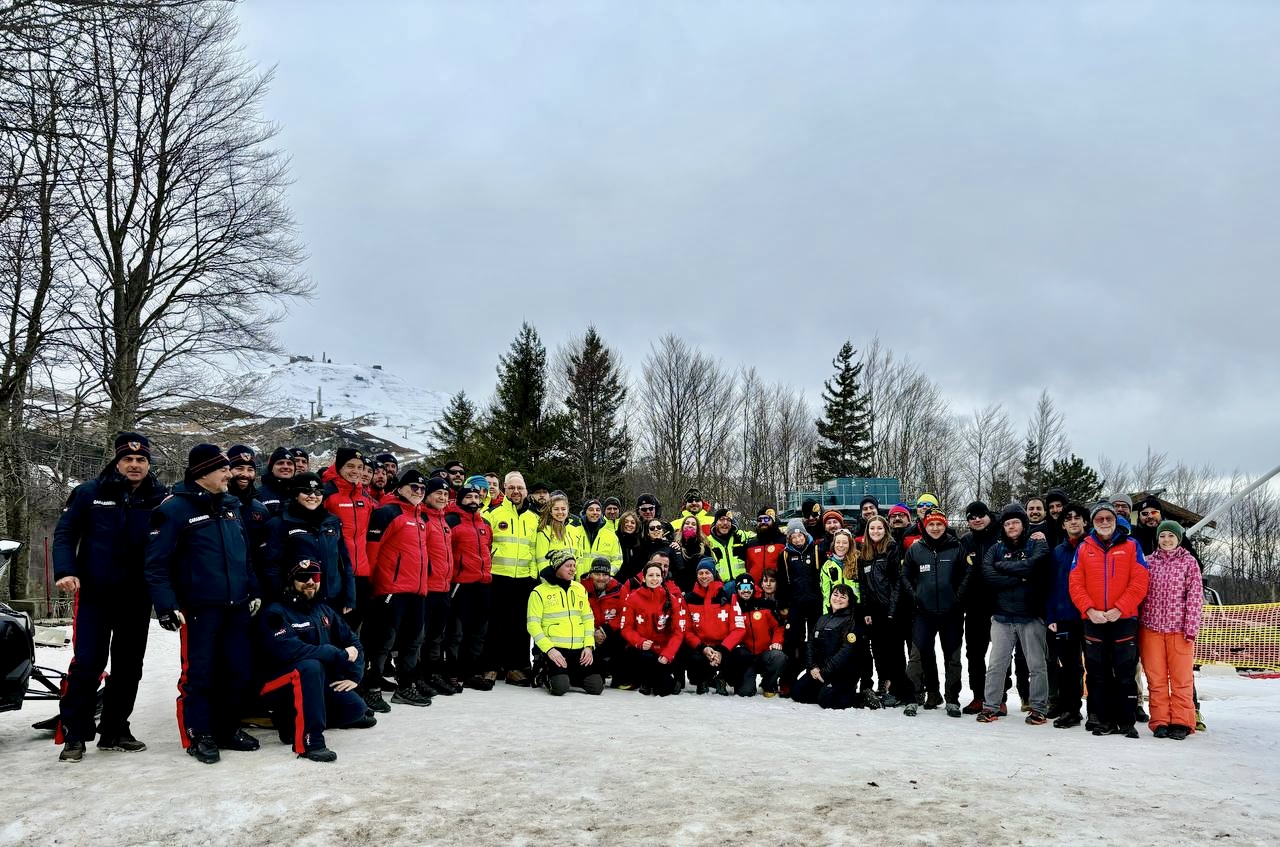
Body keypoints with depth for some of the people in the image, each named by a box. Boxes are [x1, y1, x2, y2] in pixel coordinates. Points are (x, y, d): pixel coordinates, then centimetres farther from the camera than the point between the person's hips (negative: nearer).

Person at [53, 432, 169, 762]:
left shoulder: (160, 498, 4)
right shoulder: (89, 493, 0)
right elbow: (65, 533, 1)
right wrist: (65, 571, -13)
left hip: (138, 597, 3)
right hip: (94, 593, -3)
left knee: (128, 666, 9)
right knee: (87, 664, -6)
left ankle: (114, 731, 21)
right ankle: (74, 734, 5)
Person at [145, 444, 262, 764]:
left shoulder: (230, 507, 14)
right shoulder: (175, 509, -8)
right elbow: (156, 563, -10)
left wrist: (254, 591, 15)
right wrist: (166, 606, -16)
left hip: (236, 606, 6)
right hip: (199, 608, -6)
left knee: (238, 671, 9)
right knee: (199, 672, 1)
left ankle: (227, 729, 23)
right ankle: (199, 734, 14)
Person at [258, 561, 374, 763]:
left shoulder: (324, 611, 9)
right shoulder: (276, 613, -13)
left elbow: (353, 642, 12)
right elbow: (289, 650, -30)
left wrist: (353, 676, -5)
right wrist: (340, 655, -25)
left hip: (319, 683, 8)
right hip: (282, 686, -8)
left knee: (355, 708, -11)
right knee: (311, 667, -35)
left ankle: (292, 723, 12)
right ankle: (308, 740, -33)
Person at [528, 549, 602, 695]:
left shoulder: (580, 589, 13)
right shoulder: (539, 592, -2)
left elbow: (588, 619, 14)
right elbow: (533, 625, -6)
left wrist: (589, 646, 1)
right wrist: (549, 649, -16)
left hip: (580, 650, 5)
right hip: (554, 649, -4)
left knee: (596, 686, -12)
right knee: (560, 687, -26)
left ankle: (570, 675, 17)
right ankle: (546, 674, 9)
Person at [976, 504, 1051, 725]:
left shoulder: (1037, 545, 2)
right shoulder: (996, 549, 10)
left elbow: (1031, 566, -18)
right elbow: (988, 576, -6)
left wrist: (1003, 565, -7)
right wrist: (1019, 579, -13)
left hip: (1031, 616, -2)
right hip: (1002, 616, 2)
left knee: (1036, 665, 4)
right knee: (996, 664, 5)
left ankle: (1039, 708, 15)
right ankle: (990, 706, 11)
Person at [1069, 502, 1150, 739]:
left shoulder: (1131, 545, 3)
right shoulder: (1083, 548, 7)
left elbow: (1139, 582, -5)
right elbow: (1075, 584, 3)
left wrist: (1119, 608, -13)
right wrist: (1089, 609, -11)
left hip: (1124, 619, -2)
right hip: (1092, 620, 2)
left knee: (1126, 673, 0)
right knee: (1098, 673, 6)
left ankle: (1127, 722, 8)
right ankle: (1105, 721, 15)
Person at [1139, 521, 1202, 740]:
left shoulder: (1189, 562, 3)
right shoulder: (1149, 562, 8)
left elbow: (1195, 596, -1)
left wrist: (1191, 627, -8)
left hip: (1179, 629, -2)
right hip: (1151, 627, 2)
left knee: (1181, 678, 2)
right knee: (1156, 679, 4)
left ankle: (1181, 722, 10)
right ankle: (1160, 722, 10)